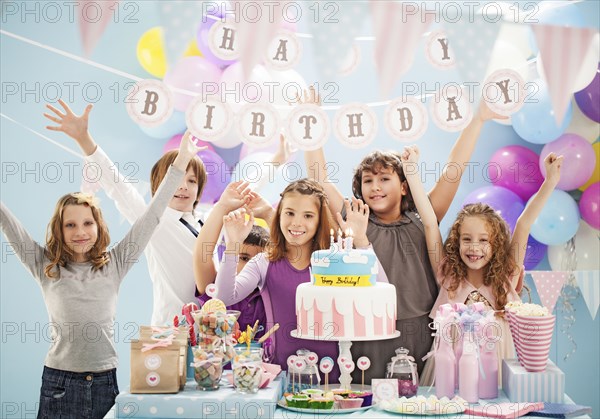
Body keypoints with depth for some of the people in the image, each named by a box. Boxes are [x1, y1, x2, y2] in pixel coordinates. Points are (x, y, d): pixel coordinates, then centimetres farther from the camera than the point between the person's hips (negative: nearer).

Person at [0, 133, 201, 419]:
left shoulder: (114, 264, 5)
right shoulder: (45, 266, 3)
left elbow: (150, 217, 4)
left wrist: (180, 162, 2)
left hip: (105, 382, 1)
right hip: (59, 382, -1)